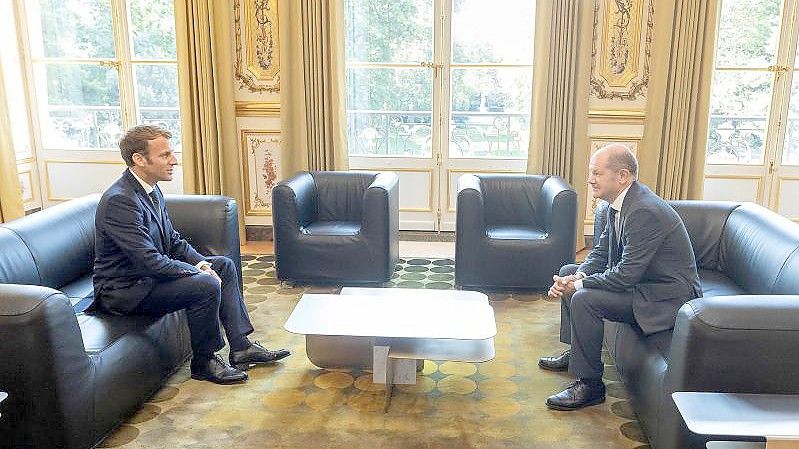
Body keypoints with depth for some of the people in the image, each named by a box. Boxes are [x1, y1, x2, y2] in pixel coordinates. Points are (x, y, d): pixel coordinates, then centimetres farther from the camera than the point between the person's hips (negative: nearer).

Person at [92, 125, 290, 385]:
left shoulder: (151, 190, 5)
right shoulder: (119, 201, -26)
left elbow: (173, 239, 12)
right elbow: (150, 262, -30)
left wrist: (201, 263, -5)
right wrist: (198, 271, -20)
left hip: (147, 273, 10)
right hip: (122, 290, -10)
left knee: (224, 265, 8)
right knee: (207, 285, -26)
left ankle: (240, 347, 8)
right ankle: (203, 362, -4)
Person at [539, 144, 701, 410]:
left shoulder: (644, 212, -28)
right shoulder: (620, 203, 3)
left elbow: (626, 274, -30)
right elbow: (601, 251, 9)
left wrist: (578, 285, -20)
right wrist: (579, 275, -10)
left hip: (667, 296, -10)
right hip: (641, 280, 11)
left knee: (584, 299, -26)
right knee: (568, 272, 11)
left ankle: (590, 384, -11)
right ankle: (575, 351, 22)